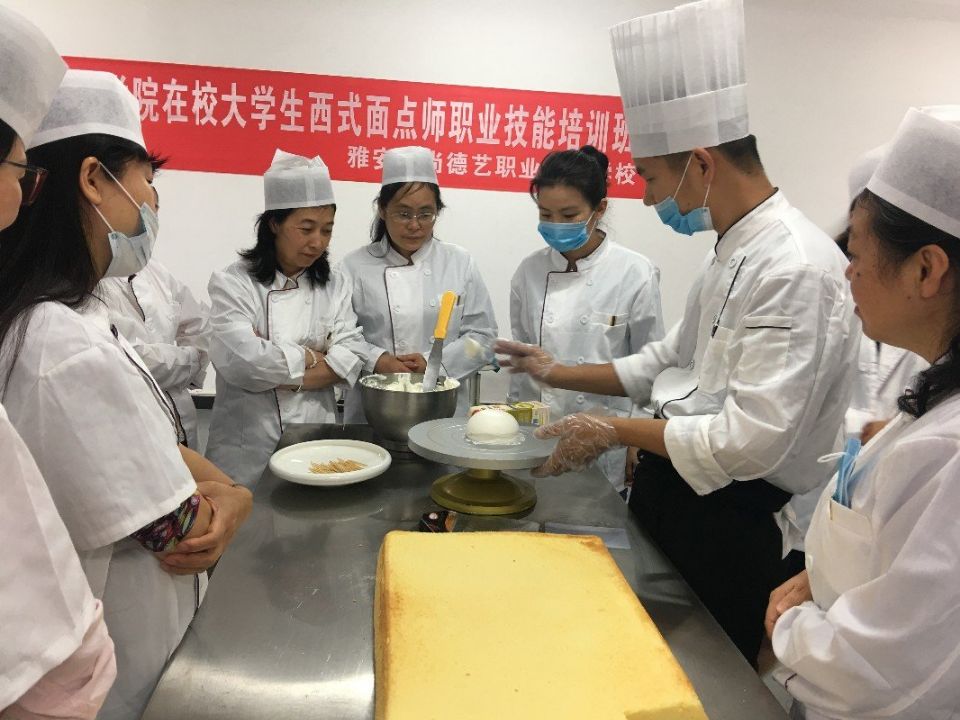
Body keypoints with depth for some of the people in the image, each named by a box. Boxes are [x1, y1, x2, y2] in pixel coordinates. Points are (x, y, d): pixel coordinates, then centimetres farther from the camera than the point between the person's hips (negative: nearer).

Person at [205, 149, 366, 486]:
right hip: (249, 448, -3)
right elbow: (241, 360, -20)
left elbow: (347, 362, -5)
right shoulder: (232, 283, -7)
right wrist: (311, 357, -8)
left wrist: (273, 370, -14)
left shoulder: (334, 284, 5)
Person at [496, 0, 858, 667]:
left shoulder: (797, 269, -25)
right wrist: (560, 374, 13)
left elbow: (749, 441, -28)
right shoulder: (733, 252, 8)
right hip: (678, 500, 9)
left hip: (738, 533, -9)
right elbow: (671, 361, 17)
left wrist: (616, 431, -17)